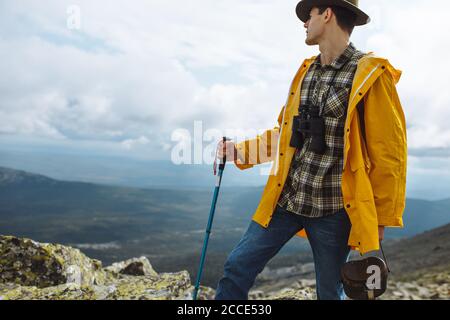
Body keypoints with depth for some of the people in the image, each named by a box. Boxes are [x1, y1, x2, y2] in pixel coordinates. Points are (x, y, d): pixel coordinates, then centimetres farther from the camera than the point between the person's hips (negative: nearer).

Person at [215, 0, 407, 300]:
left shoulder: (371, 75, -10)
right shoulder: (306, 72, 9)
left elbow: (389, 154, -9)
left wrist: (382, 218, -6)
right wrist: (240, 150, 12)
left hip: (333, 210, -5)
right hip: (286, 199, 5)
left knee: (330, 292, 13)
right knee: (238, 266, 5)